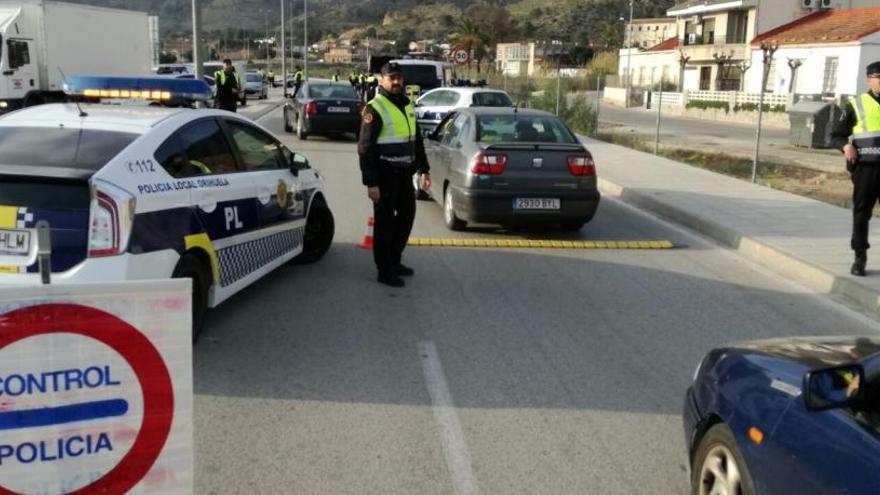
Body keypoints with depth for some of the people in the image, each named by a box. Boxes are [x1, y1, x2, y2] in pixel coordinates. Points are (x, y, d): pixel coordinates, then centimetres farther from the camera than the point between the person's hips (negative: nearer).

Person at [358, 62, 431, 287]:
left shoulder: (407, 105, 12)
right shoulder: (375, 108, -12)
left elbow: (417, 140, 21)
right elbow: (365, 148, -15)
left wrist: (424, 169, 16)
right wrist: (371, 183, -19)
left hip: (404, 173, 8)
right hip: (385, 175, -8)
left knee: (407, 215, 16)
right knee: (385, 222, -1)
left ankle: (394, 261, 32)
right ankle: (385, 271, 9)